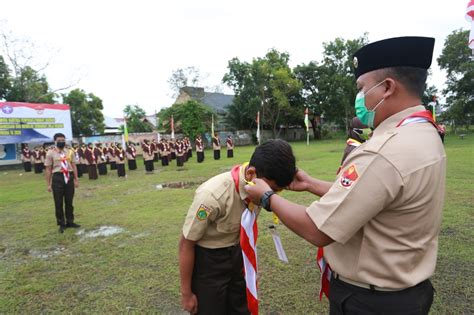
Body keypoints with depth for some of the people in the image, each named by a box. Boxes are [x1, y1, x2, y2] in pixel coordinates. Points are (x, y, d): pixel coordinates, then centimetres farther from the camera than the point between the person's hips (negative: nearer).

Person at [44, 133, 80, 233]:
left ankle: (70, 221, 27)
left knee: (69, 201, 13)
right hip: (57, 178, -3)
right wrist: (48, 184, -3)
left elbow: (74, 166, 8)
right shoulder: (50, 153, -2)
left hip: (69, 177, 3)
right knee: (58, 202, 6)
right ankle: (61, 224, 20)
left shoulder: (70, 152, 7)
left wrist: (76, 180, 6)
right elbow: (48, 169, -2)